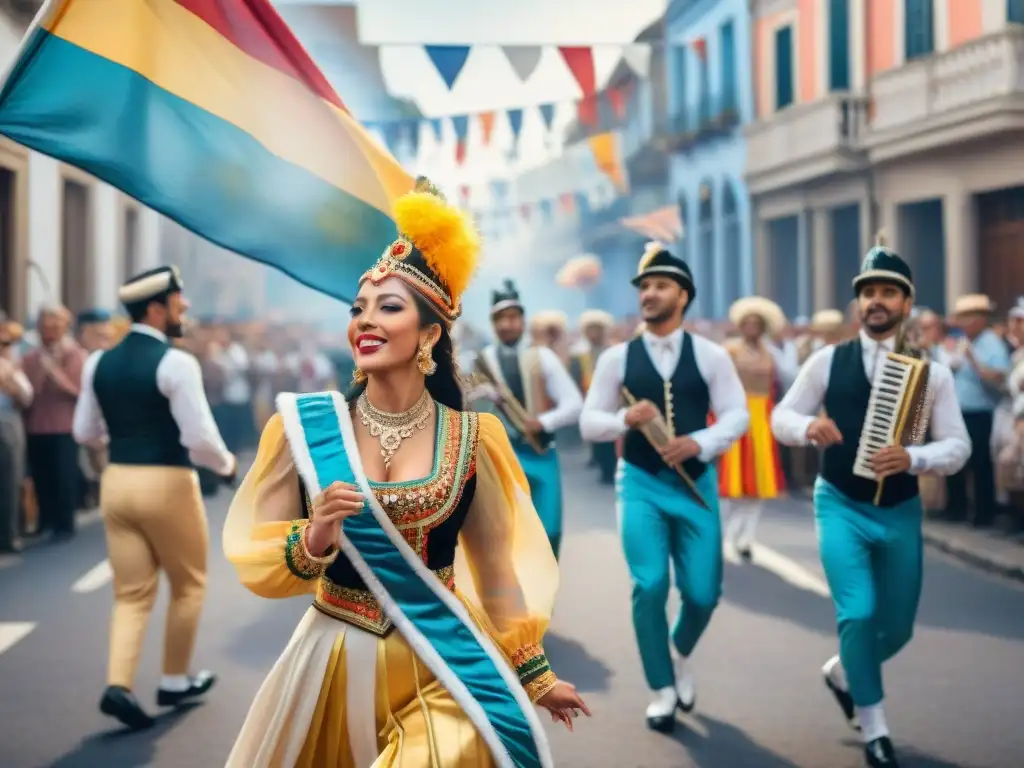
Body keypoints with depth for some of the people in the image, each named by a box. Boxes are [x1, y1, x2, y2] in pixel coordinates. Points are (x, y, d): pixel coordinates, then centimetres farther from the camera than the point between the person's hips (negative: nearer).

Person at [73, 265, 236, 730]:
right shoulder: (176, 363, -14)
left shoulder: (99, 362, 6)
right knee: (189, 585, 15)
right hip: (167, 485, -6)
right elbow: (200, 438, -18)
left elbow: (85, 433, 13)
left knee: (131, 594, 11)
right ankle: (174, 682, 23)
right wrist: (227, 465, 1)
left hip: (116, 482, 6)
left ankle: (119, 685, -6)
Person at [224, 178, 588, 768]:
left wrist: (536, 676, 12)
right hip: (335, 666, 1)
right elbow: (255, 563, -3)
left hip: (439, 668, 0)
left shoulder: (470, 439, -3)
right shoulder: (307, 425, -5)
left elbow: (495, 566, 7)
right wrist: (313, 541, -22)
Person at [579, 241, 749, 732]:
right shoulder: (618, 357, 2)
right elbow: (589, 423, 3)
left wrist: (699, 442, -20)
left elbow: (737, 415, -2)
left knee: (703, 593, -1)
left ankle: (682, 656, 35)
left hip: (696, 483, 1)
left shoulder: (711, 355, 2)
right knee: (649, 586, -13)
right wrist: (626, 419, -18)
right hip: (640, 484, -1)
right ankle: (662, 692, 6)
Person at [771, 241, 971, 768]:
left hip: (900, 511, 2)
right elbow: (780, 417, 4)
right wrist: (808, 427, -19)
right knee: (858, 614, -16)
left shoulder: (932, 372, -4)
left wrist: (912, 458, -24)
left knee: (898, 628, 12)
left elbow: (958, 446, -5)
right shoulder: (827, 361, -3)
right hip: (840, 505, -2)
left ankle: (842, 672, 45)